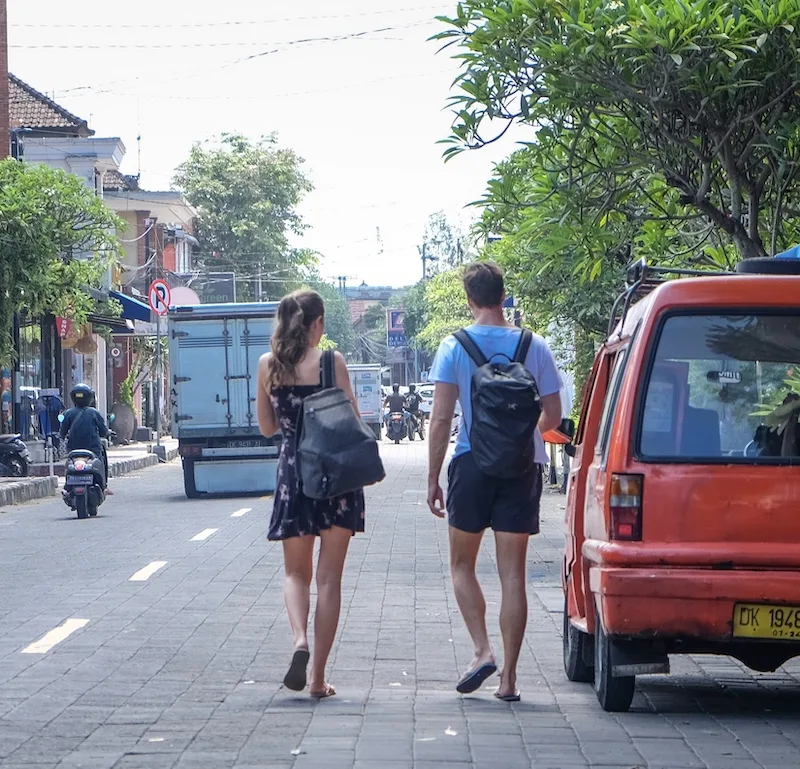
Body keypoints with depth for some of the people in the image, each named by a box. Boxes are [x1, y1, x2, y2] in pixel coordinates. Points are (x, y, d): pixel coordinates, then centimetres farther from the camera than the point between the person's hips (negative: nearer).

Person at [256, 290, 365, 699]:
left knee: (296, 572, 15)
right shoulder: (331, 362, -8)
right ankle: (318, 676, 4)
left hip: (292, 470, 2)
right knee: (329, 578, 4)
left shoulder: (267, 365, 2)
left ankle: (299, 639, -14)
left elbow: (267, 426, 11)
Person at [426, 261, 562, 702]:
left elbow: (441, 418, -8)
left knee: (462, 565, 14)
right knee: (513, 574, 5)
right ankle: (509, 676, 4)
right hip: (521, 467, 2)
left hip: (471, 465, -2)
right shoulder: (534, 347, 2)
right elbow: (553, 415, 6)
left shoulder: (454, 348, -4)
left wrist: (432, 478, -2)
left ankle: (482, 650, -4)